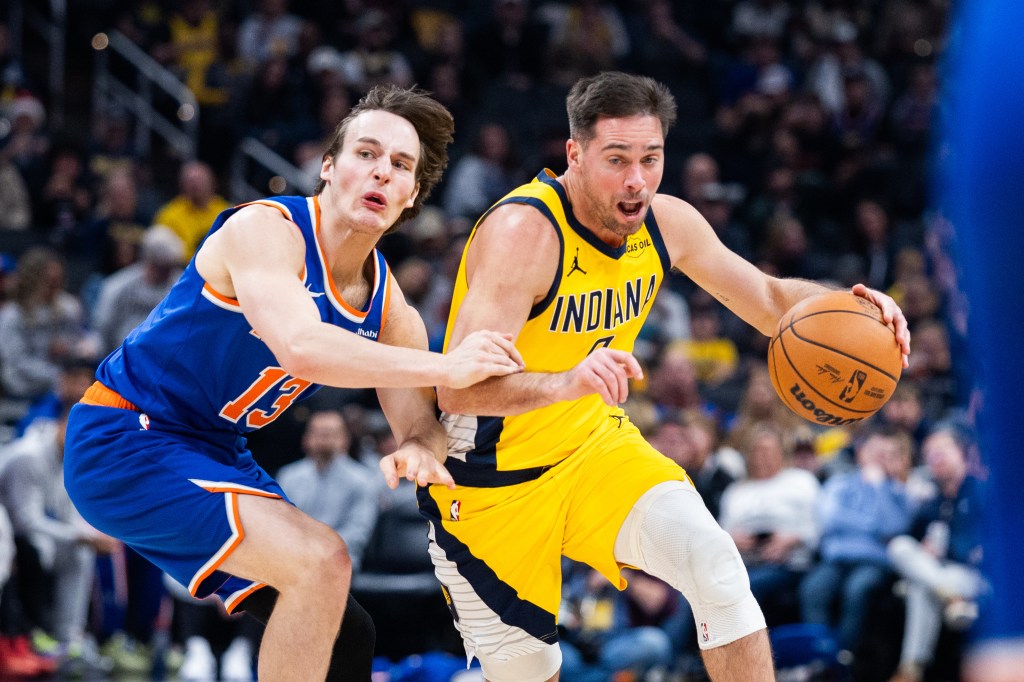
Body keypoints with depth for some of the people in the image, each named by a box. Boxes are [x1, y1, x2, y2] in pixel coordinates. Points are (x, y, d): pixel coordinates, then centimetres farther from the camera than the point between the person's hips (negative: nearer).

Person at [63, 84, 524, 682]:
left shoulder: (388, 309, 3)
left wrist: (419, 452, -24)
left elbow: (423, 425, 2)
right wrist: (447, 368, -37)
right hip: (124, 441, -9)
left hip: (216, 453, 9)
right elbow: (300, 346, -39)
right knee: (319, 559, -26)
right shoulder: (264, 229, -22)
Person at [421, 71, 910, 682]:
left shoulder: (668, 224, -8)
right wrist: (564, 383, -58)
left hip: (596, 447, 5)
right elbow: (455, 391, -39)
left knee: (715, 563, -20)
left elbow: (770, 301, 7)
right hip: (491, 482, -5)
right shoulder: (524, 232, -29)